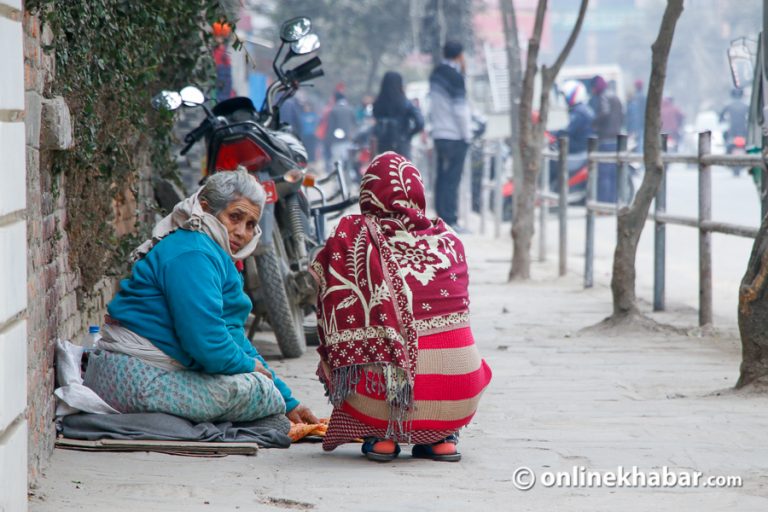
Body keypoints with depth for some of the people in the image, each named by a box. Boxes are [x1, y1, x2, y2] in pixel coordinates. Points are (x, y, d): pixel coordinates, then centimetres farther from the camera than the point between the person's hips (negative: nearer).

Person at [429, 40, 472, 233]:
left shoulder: (436, 76, 12)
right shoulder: (455, 77, -13)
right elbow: (460, 110, -14)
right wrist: (466, 135, -9)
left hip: (439, 135, 8)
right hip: (455, 136, -8)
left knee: (442, 178, 11)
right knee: (452, 179, -8)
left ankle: (442, 217, 14)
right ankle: (450, 220, -9)